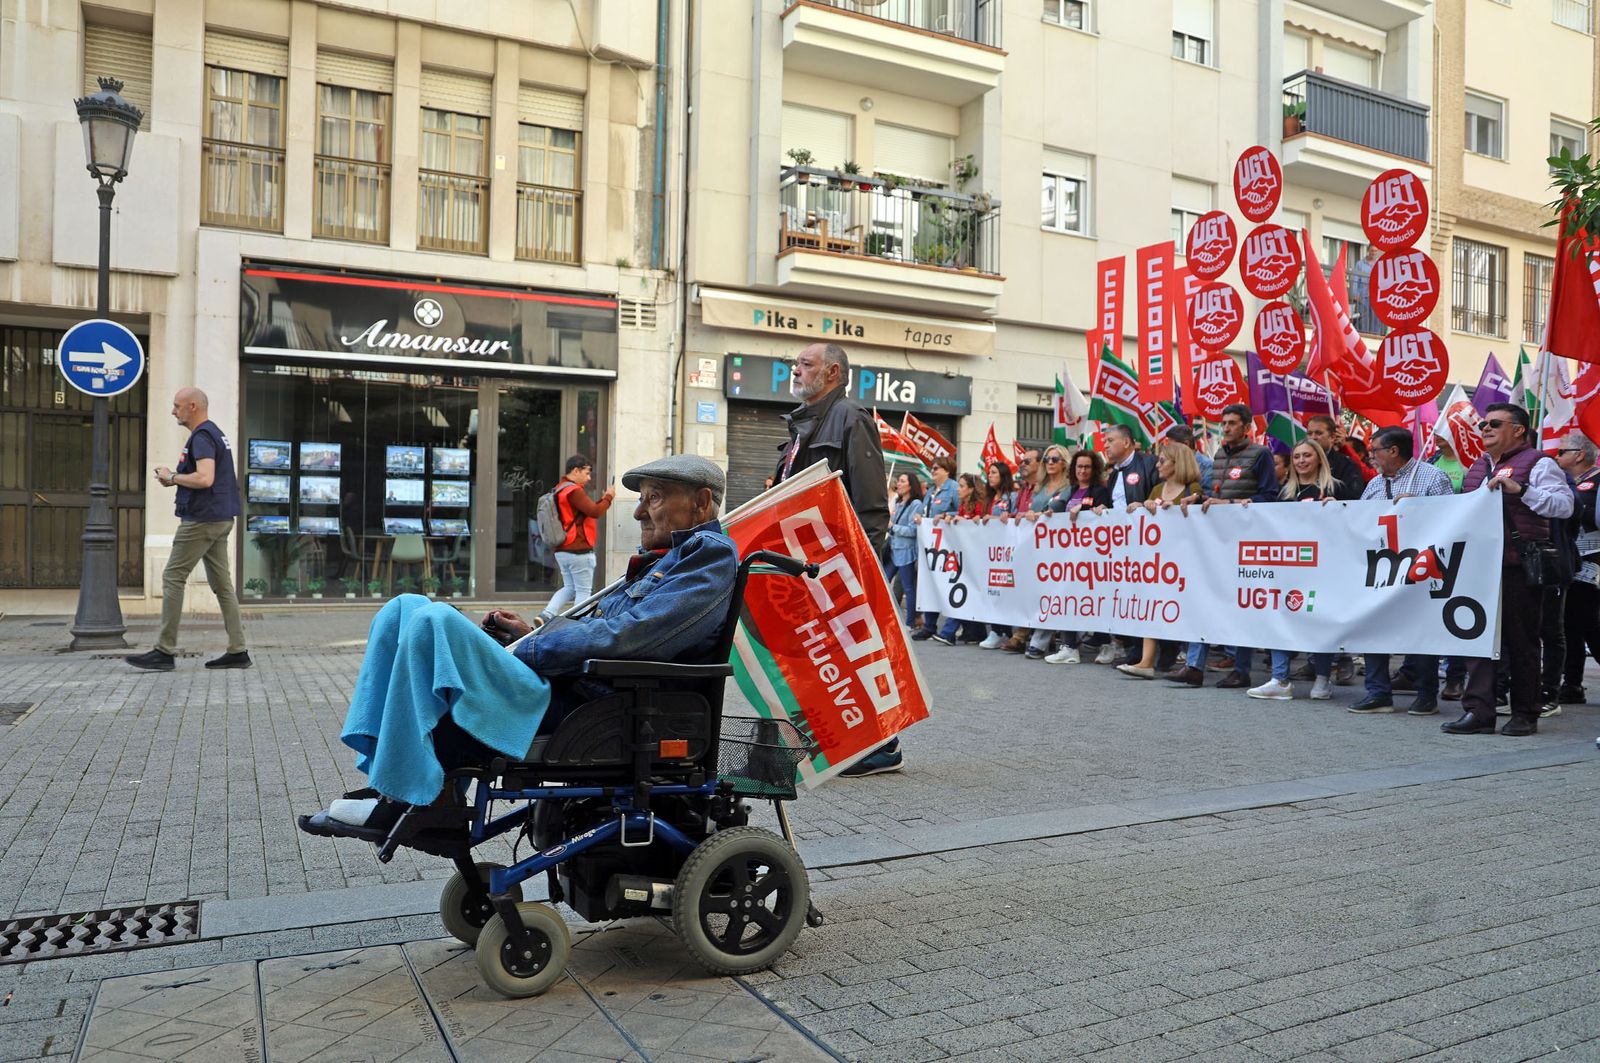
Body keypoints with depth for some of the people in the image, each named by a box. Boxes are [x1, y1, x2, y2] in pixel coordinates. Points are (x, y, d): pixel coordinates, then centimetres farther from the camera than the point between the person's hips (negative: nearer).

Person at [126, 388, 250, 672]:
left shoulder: (202, 436, -13)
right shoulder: (216, 433, 19)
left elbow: (204, 479, -26)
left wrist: (172, 477, -10)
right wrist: (177, 479, 13)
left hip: (202, 519, -10)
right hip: (221, 518, 10)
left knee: (173, 578, -5)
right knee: (221, 583, 8)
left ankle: (164, 651, -3)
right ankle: (238, 651, 6)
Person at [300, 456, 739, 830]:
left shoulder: (711, 554, -6)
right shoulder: (665, 556, 26)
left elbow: (628, 636, -19)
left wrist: (526, 652, -11)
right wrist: (535, 632, 11)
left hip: (577, 705, -11)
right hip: (555, 677, 11)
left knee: (435, 621, -26)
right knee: (406, 608, 6)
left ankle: (404, 800, -20)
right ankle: (382, 770, -4)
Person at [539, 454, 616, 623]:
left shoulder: (559, 490, 17)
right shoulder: (574, 490, -15)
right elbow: (595, 512, -18)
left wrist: (603, 499, 11)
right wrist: (608, 497, -3)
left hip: (562, 550, 9)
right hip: (579, 551, -9)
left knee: (569, 588, 17)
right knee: (583, 591, 0)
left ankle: (546, 615, 2)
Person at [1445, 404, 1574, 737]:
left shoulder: (1537, 464, -2)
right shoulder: (1476, 468, 19)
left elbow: (1564, 505, -14)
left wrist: (1520, 490, -22)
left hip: (1519, 568, -6)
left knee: (1521, 641, 2)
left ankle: (1525, 715, 13)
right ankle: (1478, 711, 4)